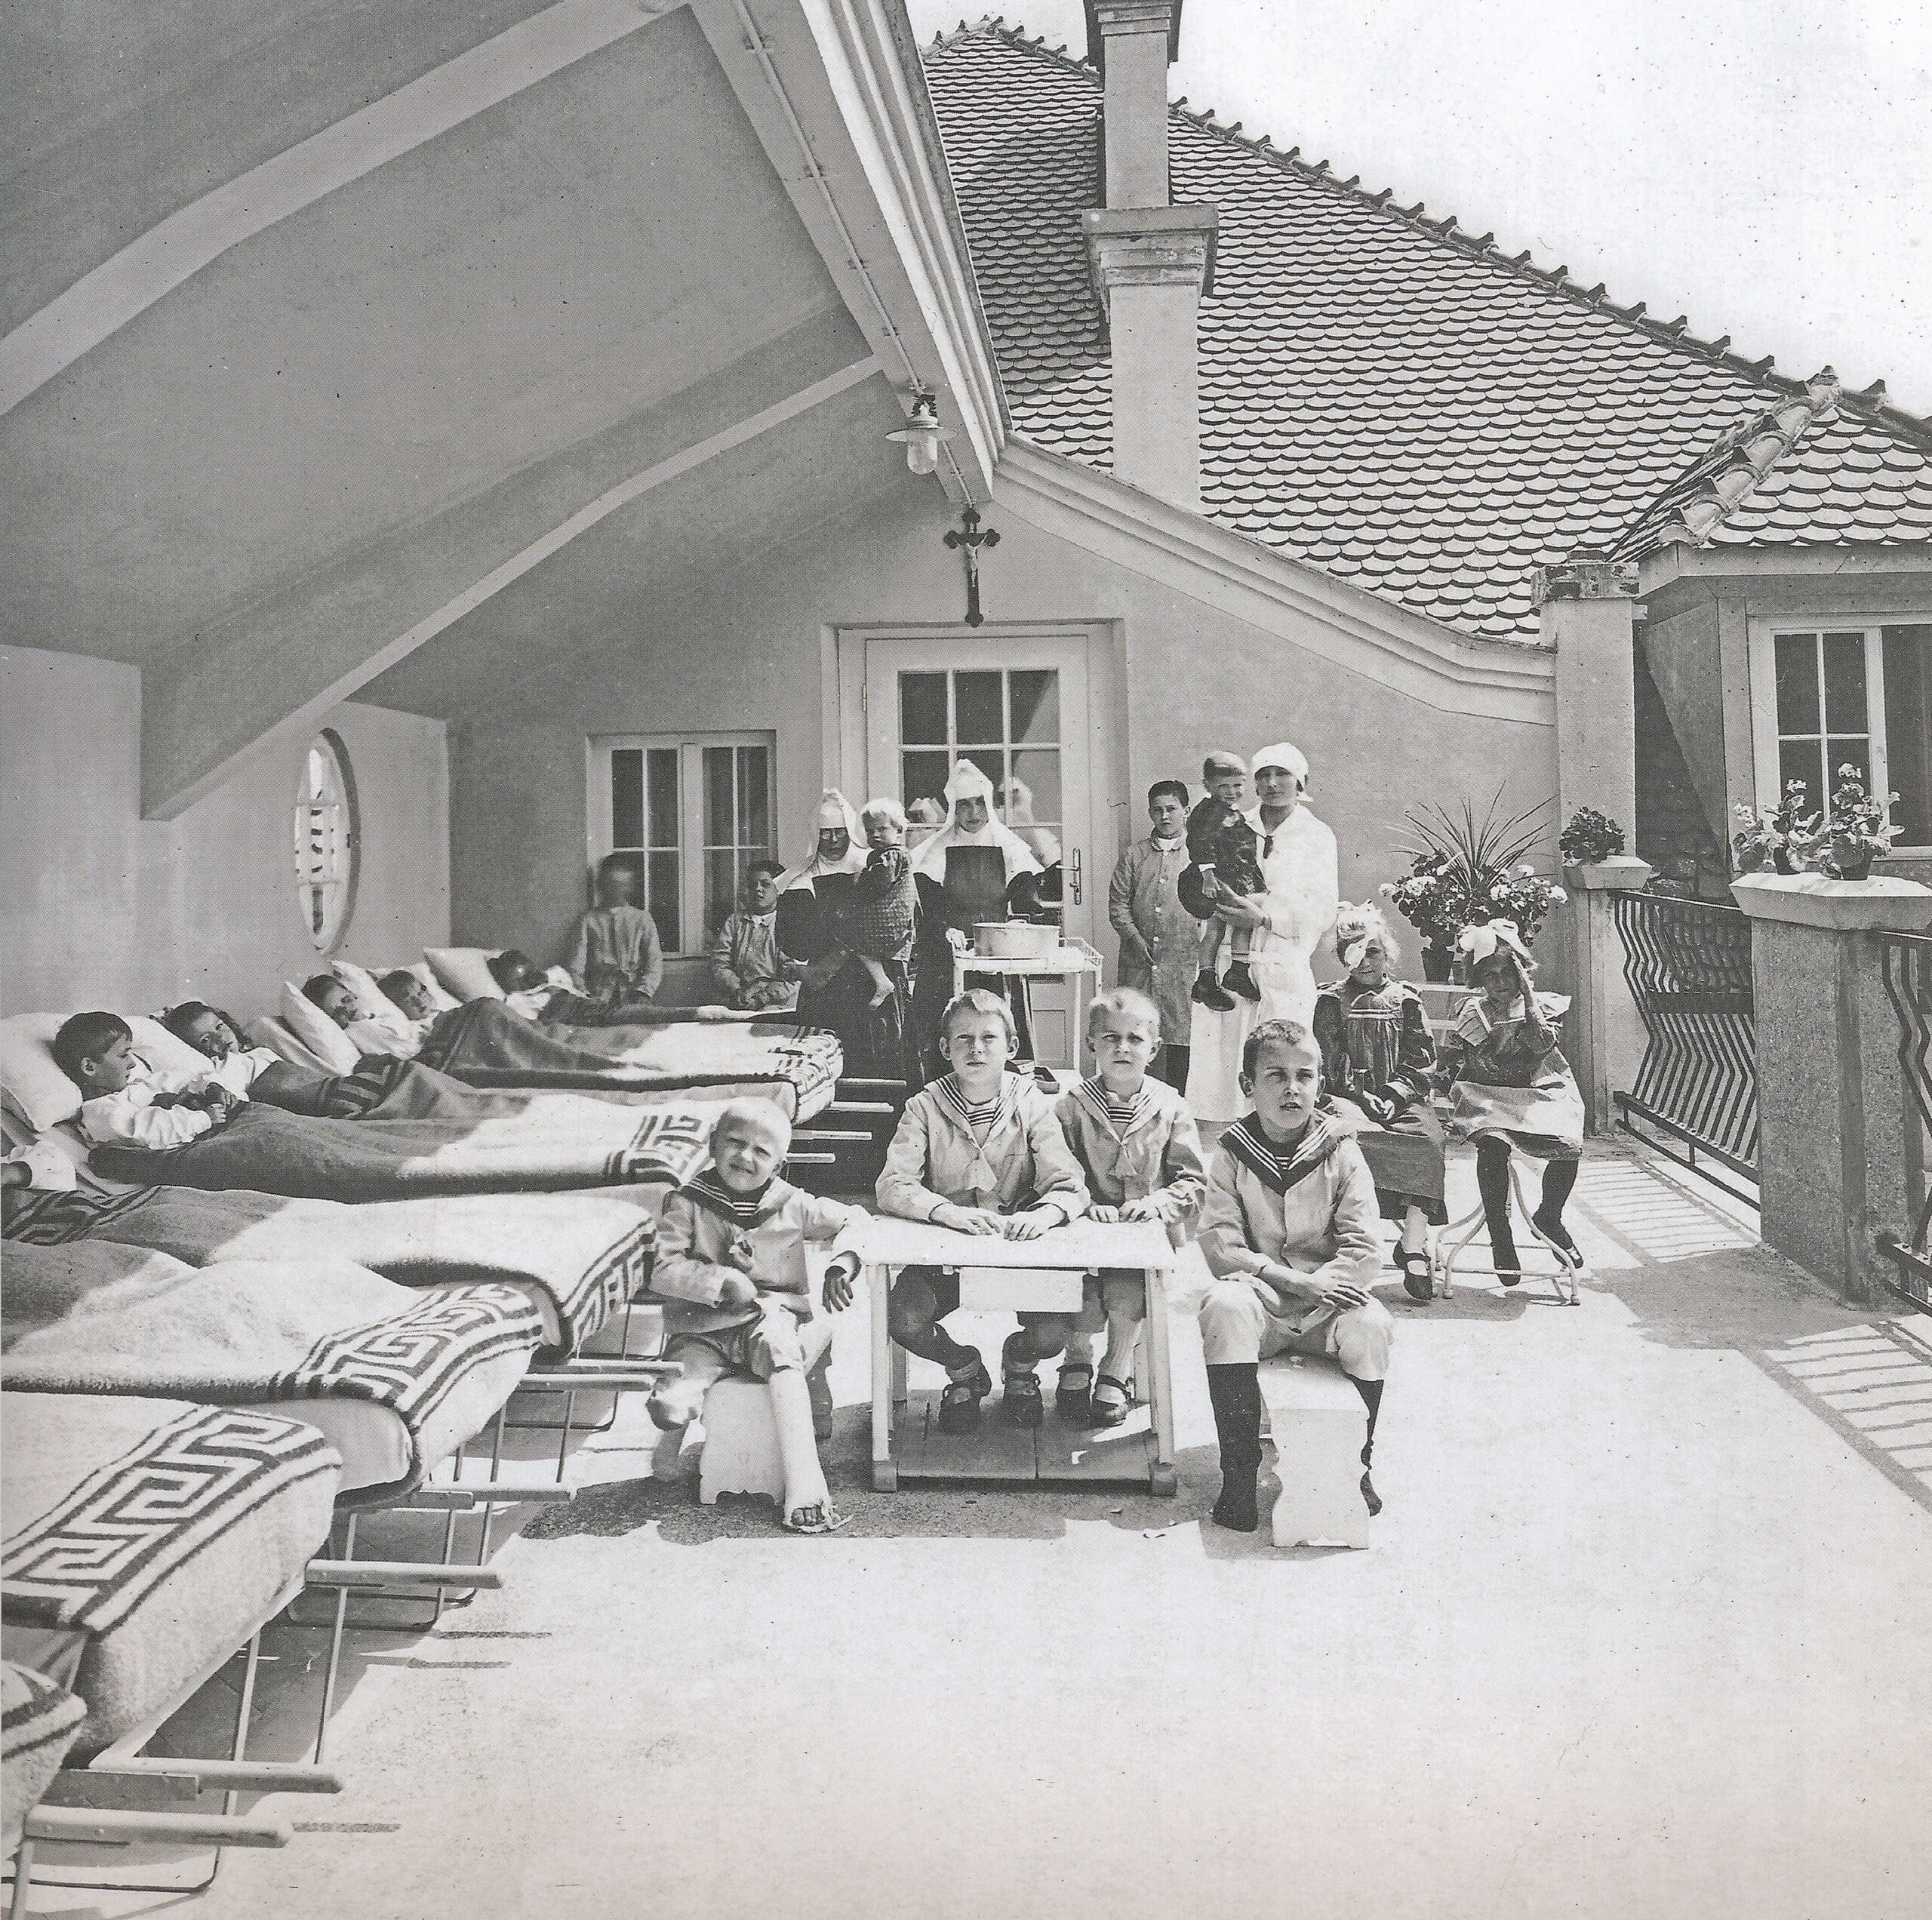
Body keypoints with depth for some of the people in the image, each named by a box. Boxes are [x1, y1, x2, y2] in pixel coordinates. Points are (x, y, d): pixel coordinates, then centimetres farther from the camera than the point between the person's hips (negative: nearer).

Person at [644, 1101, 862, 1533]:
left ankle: (805, 1495, -38)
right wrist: (723, 1281, -14)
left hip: (773, 1318, 0)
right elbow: (660, 1267, -5)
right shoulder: (688, 1204, 3)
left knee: (778, 1346, -37)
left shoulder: (792, 1206, 8)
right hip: (703, 1331, 0)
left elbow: (855, 1220, 18)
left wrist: (843, 1263, -1)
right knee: (670, 1407, -29)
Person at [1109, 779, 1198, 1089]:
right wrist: (1138, 943, -7)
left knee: (1180, 1039, -1)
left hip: (1183, 963, -1)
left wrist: (1203, 958, -6)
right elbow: (1118, 906, 7)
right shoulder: (1133, 856, 12)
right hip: (1138, 963, 1)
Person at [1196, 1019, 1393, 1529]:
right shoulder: (1232, 1152, 1)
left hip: (1324, 1301, 1)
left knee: (1370, 1325, -30)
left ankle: (1356, 1464, -4)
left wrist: (1317, 1286, -21)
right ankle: (1239, 1473, -23)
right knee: (1224, 1306, -33)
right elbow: (1220, 1244, -7)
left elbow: (1364, 1248, -5)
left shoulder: (1340, 1152, 2)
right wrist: (1292, 1280, -19)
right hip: (1258, 1298, 0)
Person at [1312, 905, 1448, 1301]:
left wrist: (1392, 1094, -8)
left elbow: (1420, 1062, 10)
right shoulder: (1331, 1001, 12)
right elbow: (1329, 1064, 5)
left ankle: (1414, 1249, -32)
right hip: (1347, 1098, -1)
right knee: (1350, 1134, -36)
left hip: (1400, 1098, 1)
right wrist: (1363, 1097, -10)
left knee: (1426, 1136, -31)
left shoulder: (1406, 1000, 16)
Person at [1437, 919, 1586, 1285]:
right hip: (1486, 1097, -1)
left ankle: (1548, 1217, 5)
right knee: (1492, 1144, -35)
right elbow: (1449, 1065, 10)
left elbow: (1541, 1045, -15)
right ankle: (1499, 1232, -19)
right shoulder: (1473, 1014, 9)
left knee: (1569, 1146, -26)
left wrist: (1526, 990, -15)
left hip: (1538, 1095, 1)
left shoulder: (1541, 1005, 6)